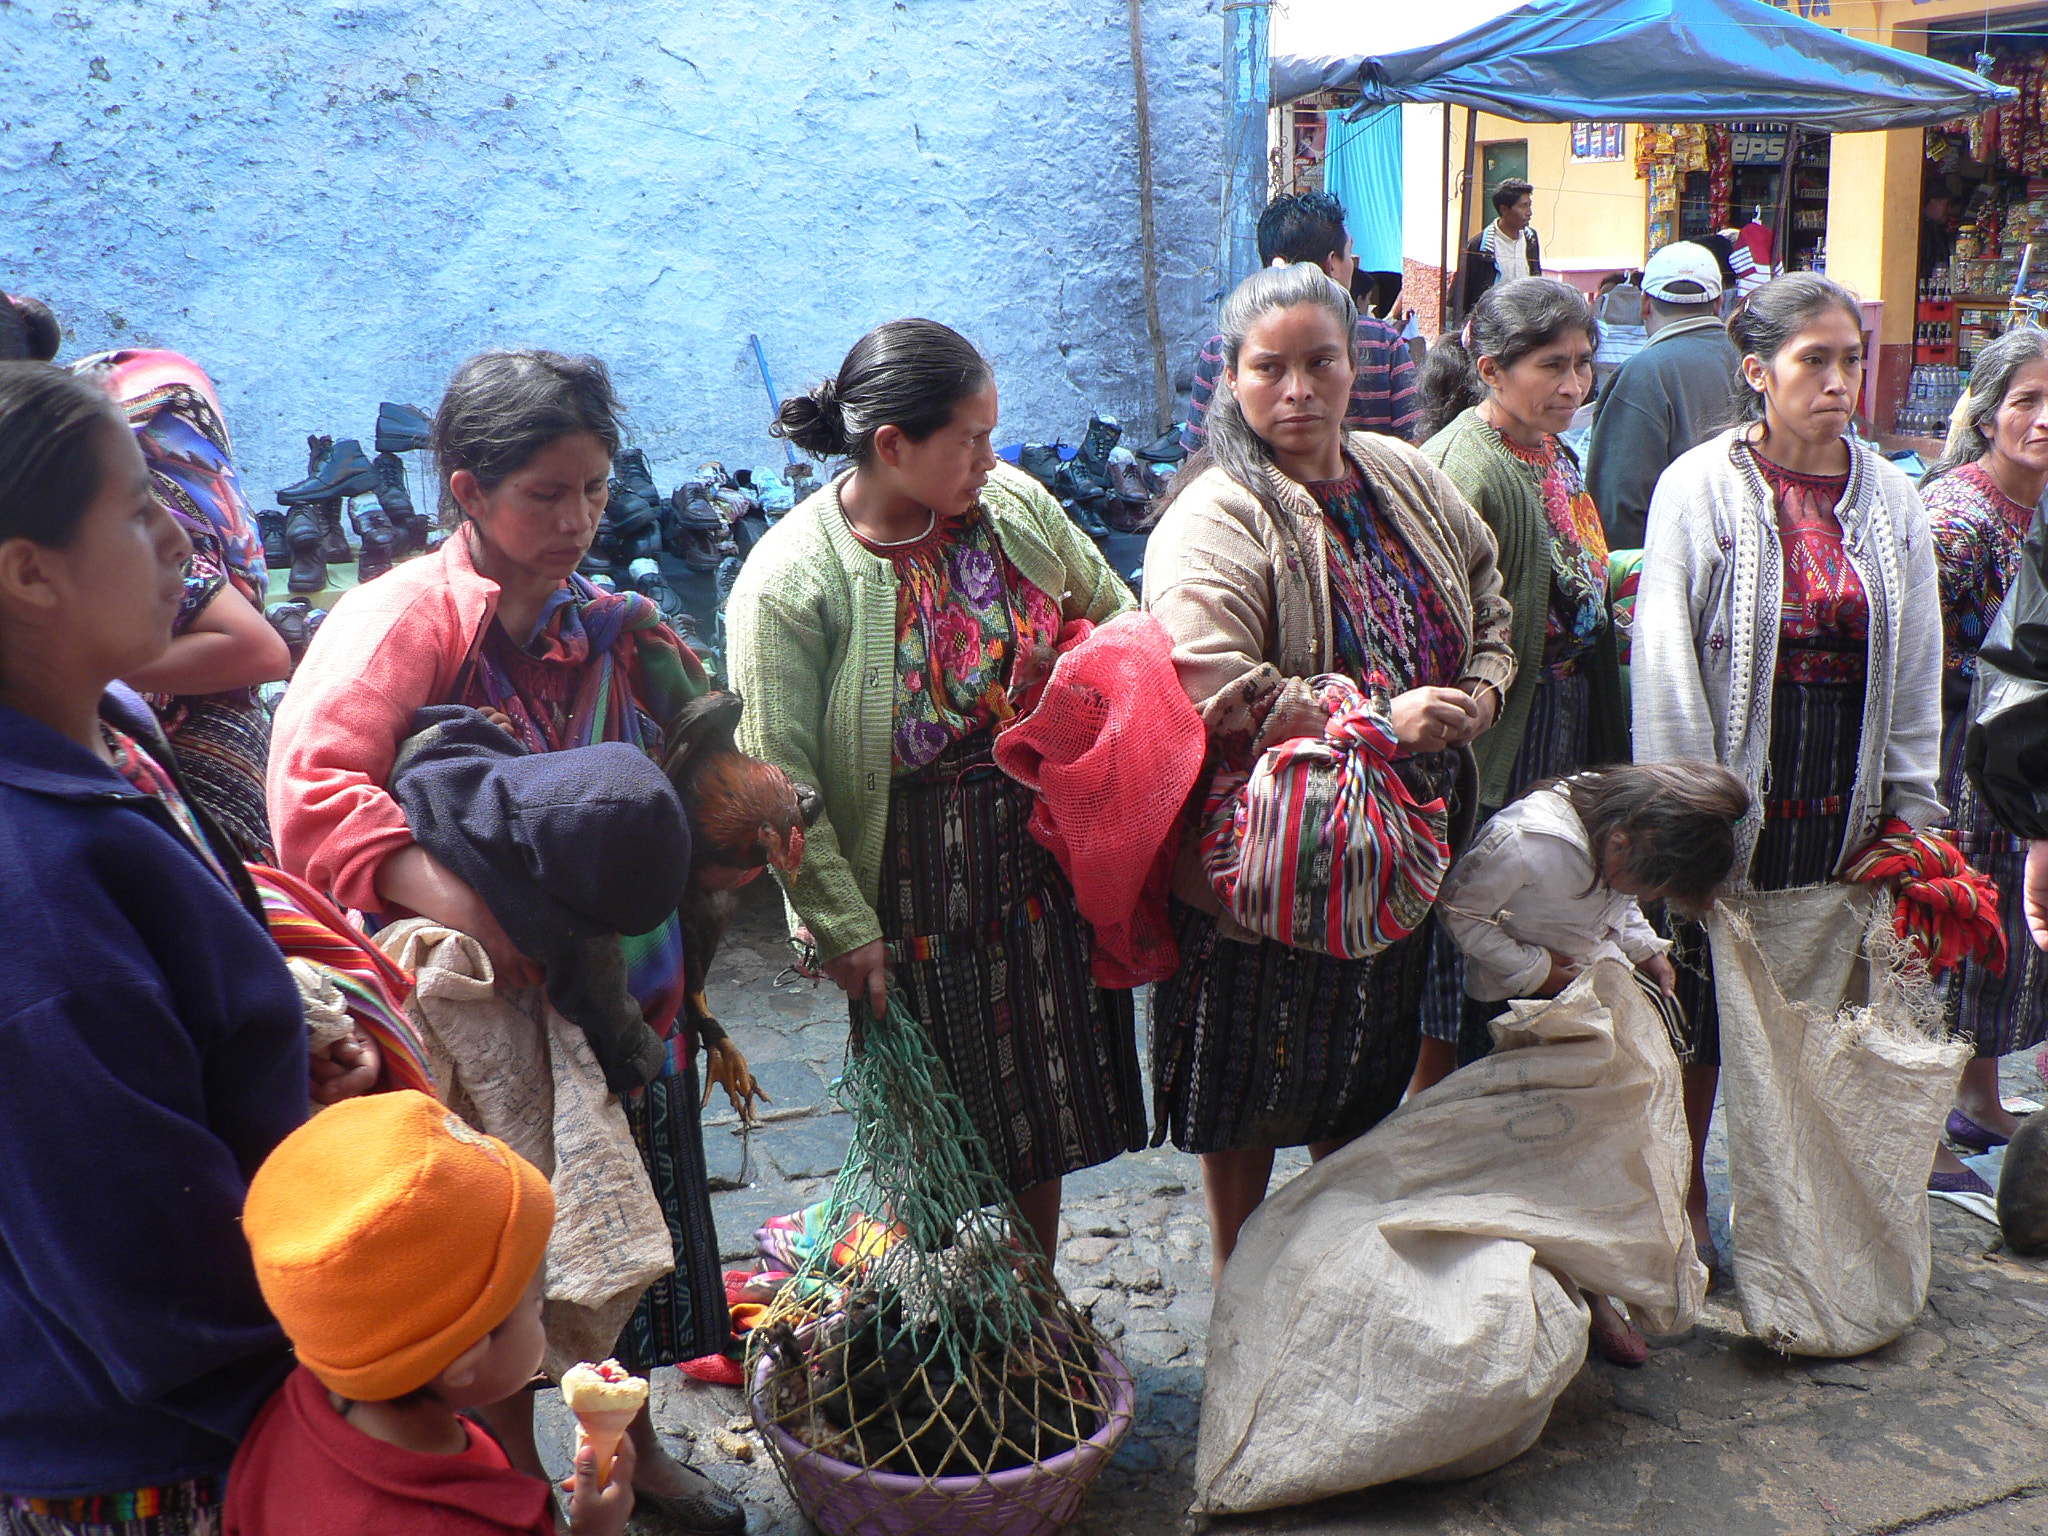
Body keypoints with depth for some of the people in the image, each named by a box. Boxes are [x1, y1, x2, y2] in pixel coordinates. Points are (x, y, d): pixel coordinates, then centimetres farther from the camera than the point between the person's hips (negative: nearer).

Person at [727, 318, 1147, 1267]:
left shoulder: (1014, 504, -4)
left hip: (1040, 860, 5)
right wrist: (843, 925, -16)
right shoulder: (790, 580, -19)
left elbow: (1118, 620, 10)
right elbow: (779, 780, -16)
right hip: (913, 894, -5)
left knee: (1044, 1112, 19)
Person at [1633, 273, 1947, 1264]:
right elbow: (1667, 662, -8)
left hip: (1842, 801, 4)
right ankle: (1685, 1199, 22)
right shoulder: (1699, 486, -5)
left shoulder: (1890, 498, 8)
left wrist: (1911, 807, 5)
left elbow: (1917, 666, 11)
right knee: (1700, 1004, 4)